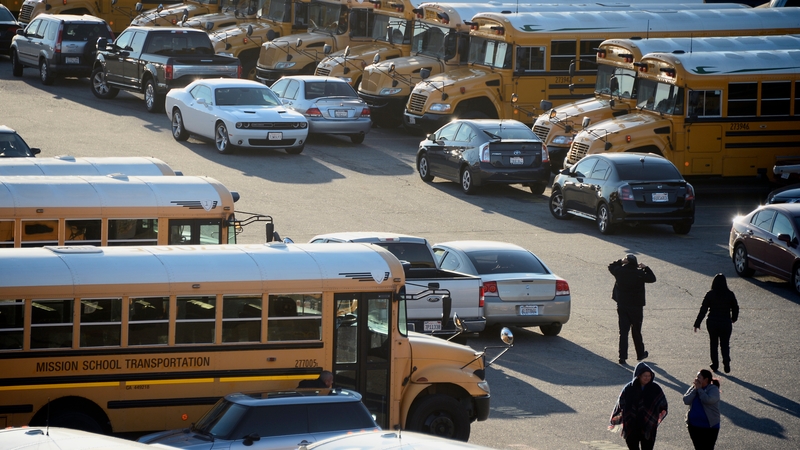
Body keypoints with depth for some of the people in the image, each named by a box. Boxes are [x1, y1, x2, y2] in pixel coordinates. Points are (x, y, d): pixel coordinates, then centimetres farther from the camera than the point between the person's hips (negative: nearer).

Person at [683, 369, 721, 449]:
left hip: (709, 427, -6)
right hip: (694, 426, 6)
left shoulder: (713, 389, -10)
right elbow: (686, 401, -6)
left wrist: (699, 389, -16)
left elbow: (708, 400, -28)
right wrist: (695, 389, -12)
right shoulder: (693, 388, 6)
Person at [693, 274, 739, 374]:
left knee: (713, 344, 15)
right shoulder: (730, 294, -7)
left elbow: (703, 310, -8)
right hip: (726, 323, 0)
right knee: (725, 345, 10)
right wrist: (733, 319, 25)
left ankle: (715, 365, 19)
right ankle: (726, 365, -2)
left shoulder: (710, 295, -10)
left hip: (712, 323, 0)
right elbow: (735, 308, 5)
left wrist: (697, 324, -1)